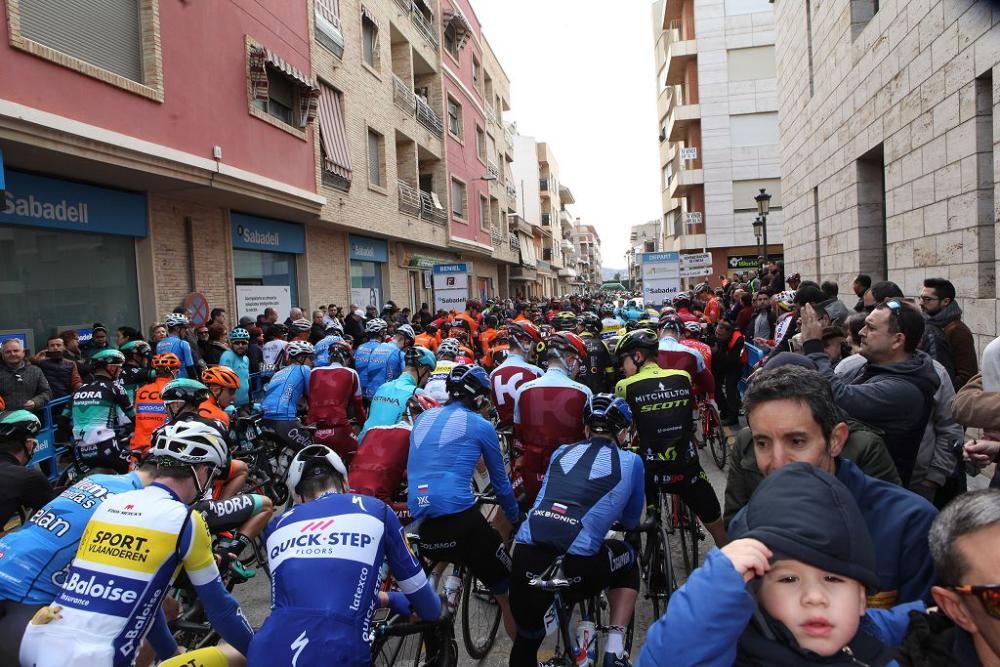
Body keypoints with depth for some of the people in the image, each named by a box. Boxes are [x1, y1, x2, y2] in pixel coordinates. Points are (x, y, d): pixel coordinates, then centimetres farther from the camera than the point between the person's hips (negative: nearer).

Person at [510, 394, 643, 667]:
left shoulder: (561, 452, 20)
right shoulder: (631, 461, 12)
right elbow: (631, 521, 26)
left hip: (525, 557, 3)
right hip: (577, 566, -3)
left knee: (526, 642, 27)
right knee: (628, 560, 29)